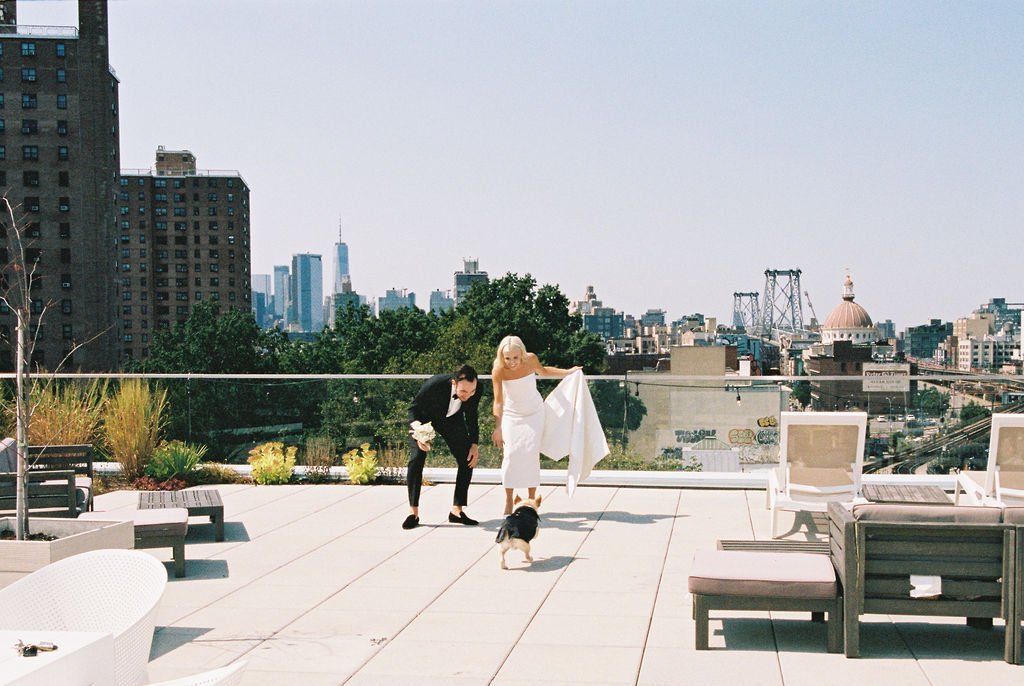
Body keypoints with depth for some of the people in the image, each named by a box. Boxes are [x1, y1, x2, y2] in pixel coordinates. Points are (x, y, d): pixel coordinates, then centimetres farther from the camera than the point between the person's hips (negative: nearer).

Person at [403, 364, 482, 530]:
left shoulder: (476, 389, -29)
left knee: (468, 460, -5)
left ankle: (457, 511, 7)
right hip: (425, 417, -3)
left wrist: (474, 444, -8)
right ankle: (413, 513, -6)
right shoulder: (434, 384, -41)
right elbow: (413, 409, -22)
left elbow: (471, 416, -7)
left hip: (452, 418, 4)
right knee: (416, 460, -17)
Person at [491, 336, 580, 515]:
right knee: (510, 453, -8)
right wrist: (498, 428, -30)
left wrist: (569, 372, 7)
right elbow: (498, 401, -24)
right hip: (511, 414, -1)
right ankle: (508, 502, 2)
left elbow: (543, 371, 5)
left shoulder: (531, 359, -20)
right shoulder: (498, 370, -27)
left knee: (531, 453, -7)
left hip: (533, 412, 1)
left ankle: (531, 500, 0)